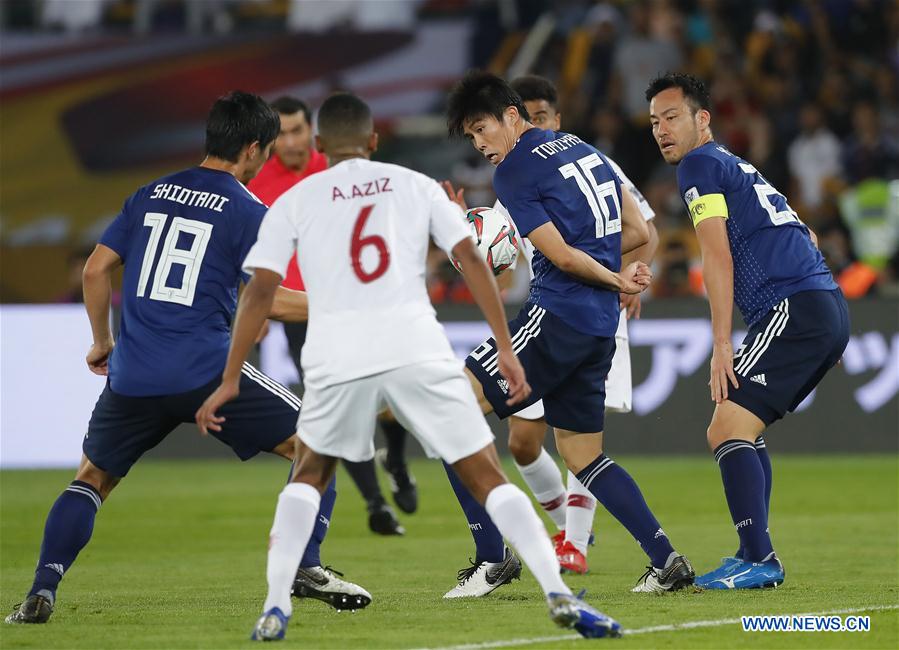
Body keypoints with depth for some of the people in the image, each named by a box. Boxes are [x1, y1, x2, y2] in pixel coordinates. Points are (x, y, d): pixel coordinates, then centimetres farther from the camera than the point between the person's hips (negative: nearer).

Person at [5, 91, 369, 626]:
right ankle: (306, 568, -4)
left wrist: (102, 341, 27)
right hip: (207, 371, -5)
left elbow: (96, 269, 14)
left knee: (93, 477, 21)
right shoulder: (249, 212, -1)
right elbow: (268, 301, -6)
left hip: (132, 376, 5)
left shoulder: (151, 194, 15)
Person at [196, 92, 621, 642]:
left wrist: (230, 381, 10)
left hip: (338, 358, 1)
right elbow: (471, 259, 8)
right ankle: (560, 596, -9)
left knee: (309, 475, 23)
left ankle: (276, 608, 9)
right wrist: (506, 349, 8)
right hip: (417, 345, 0)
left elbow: (260, 291, 8)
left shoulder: (295, 202, 17)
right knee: (488, 475, 4)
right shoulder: (416, 185, 18)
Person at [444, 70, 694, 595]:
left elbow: (561, 255, -11)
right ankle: (666, 561, 10)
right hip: (600, 325, 9)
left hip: (557, 314, -9)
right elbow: (639, 232, 19)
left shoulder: (513, 171, -6)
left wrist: (616, 281, 3)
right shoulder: (584, 149, 19)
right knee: (582, 455, 16)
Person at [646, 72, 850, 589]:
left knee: (728, 428, -14)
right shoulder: (740, 168, 28)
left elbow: (719, 258, -9)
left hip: (794, 309, -10)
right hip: (831, 310, 10)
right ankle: (756, 557, 17)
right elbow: (803, 236, 33)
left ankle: (759, 559, -22)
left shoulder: (701, 164, 0)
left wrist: (721, 345, -11)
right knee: (743, 428, 19)